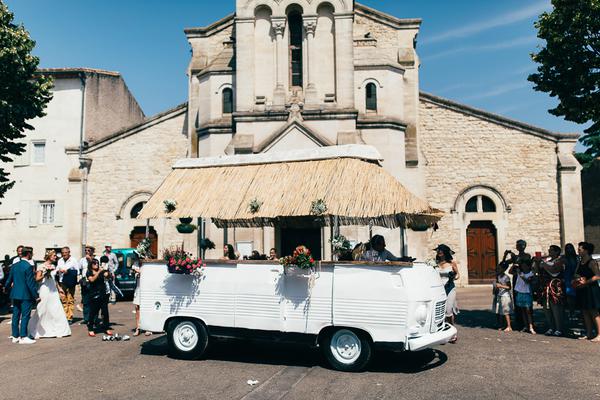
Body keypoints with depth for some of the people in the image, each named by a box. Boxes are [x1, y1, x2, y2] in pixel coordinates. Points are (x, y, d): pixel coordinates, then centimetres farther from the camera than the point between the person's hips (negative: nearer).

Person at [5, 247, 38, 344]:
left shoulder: (14, 266, 7)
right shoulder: (28, 266, -15)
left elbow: (9, 280, 15)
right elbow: (30, 283, -17)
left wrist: (7, 285, 38)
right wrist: (36, 296, -11)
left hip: (15, 294, 7)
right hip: (25, 295, -7)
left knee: (16, 315, 12)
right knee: (25, 316, -1)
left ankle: (15, 336, 19)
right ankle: (23, 337, 0)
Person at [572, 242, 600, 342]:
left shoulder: (592, 262, -12)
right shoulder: (580, 262, 14)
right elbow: (576, 274, 22)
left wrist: (585, 282, -22)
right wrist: (576, 277, 0)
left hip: (591, 290, -9)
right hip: (582, 291, 9)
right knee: (585, 312, 11)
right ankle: (589, 334, 19)